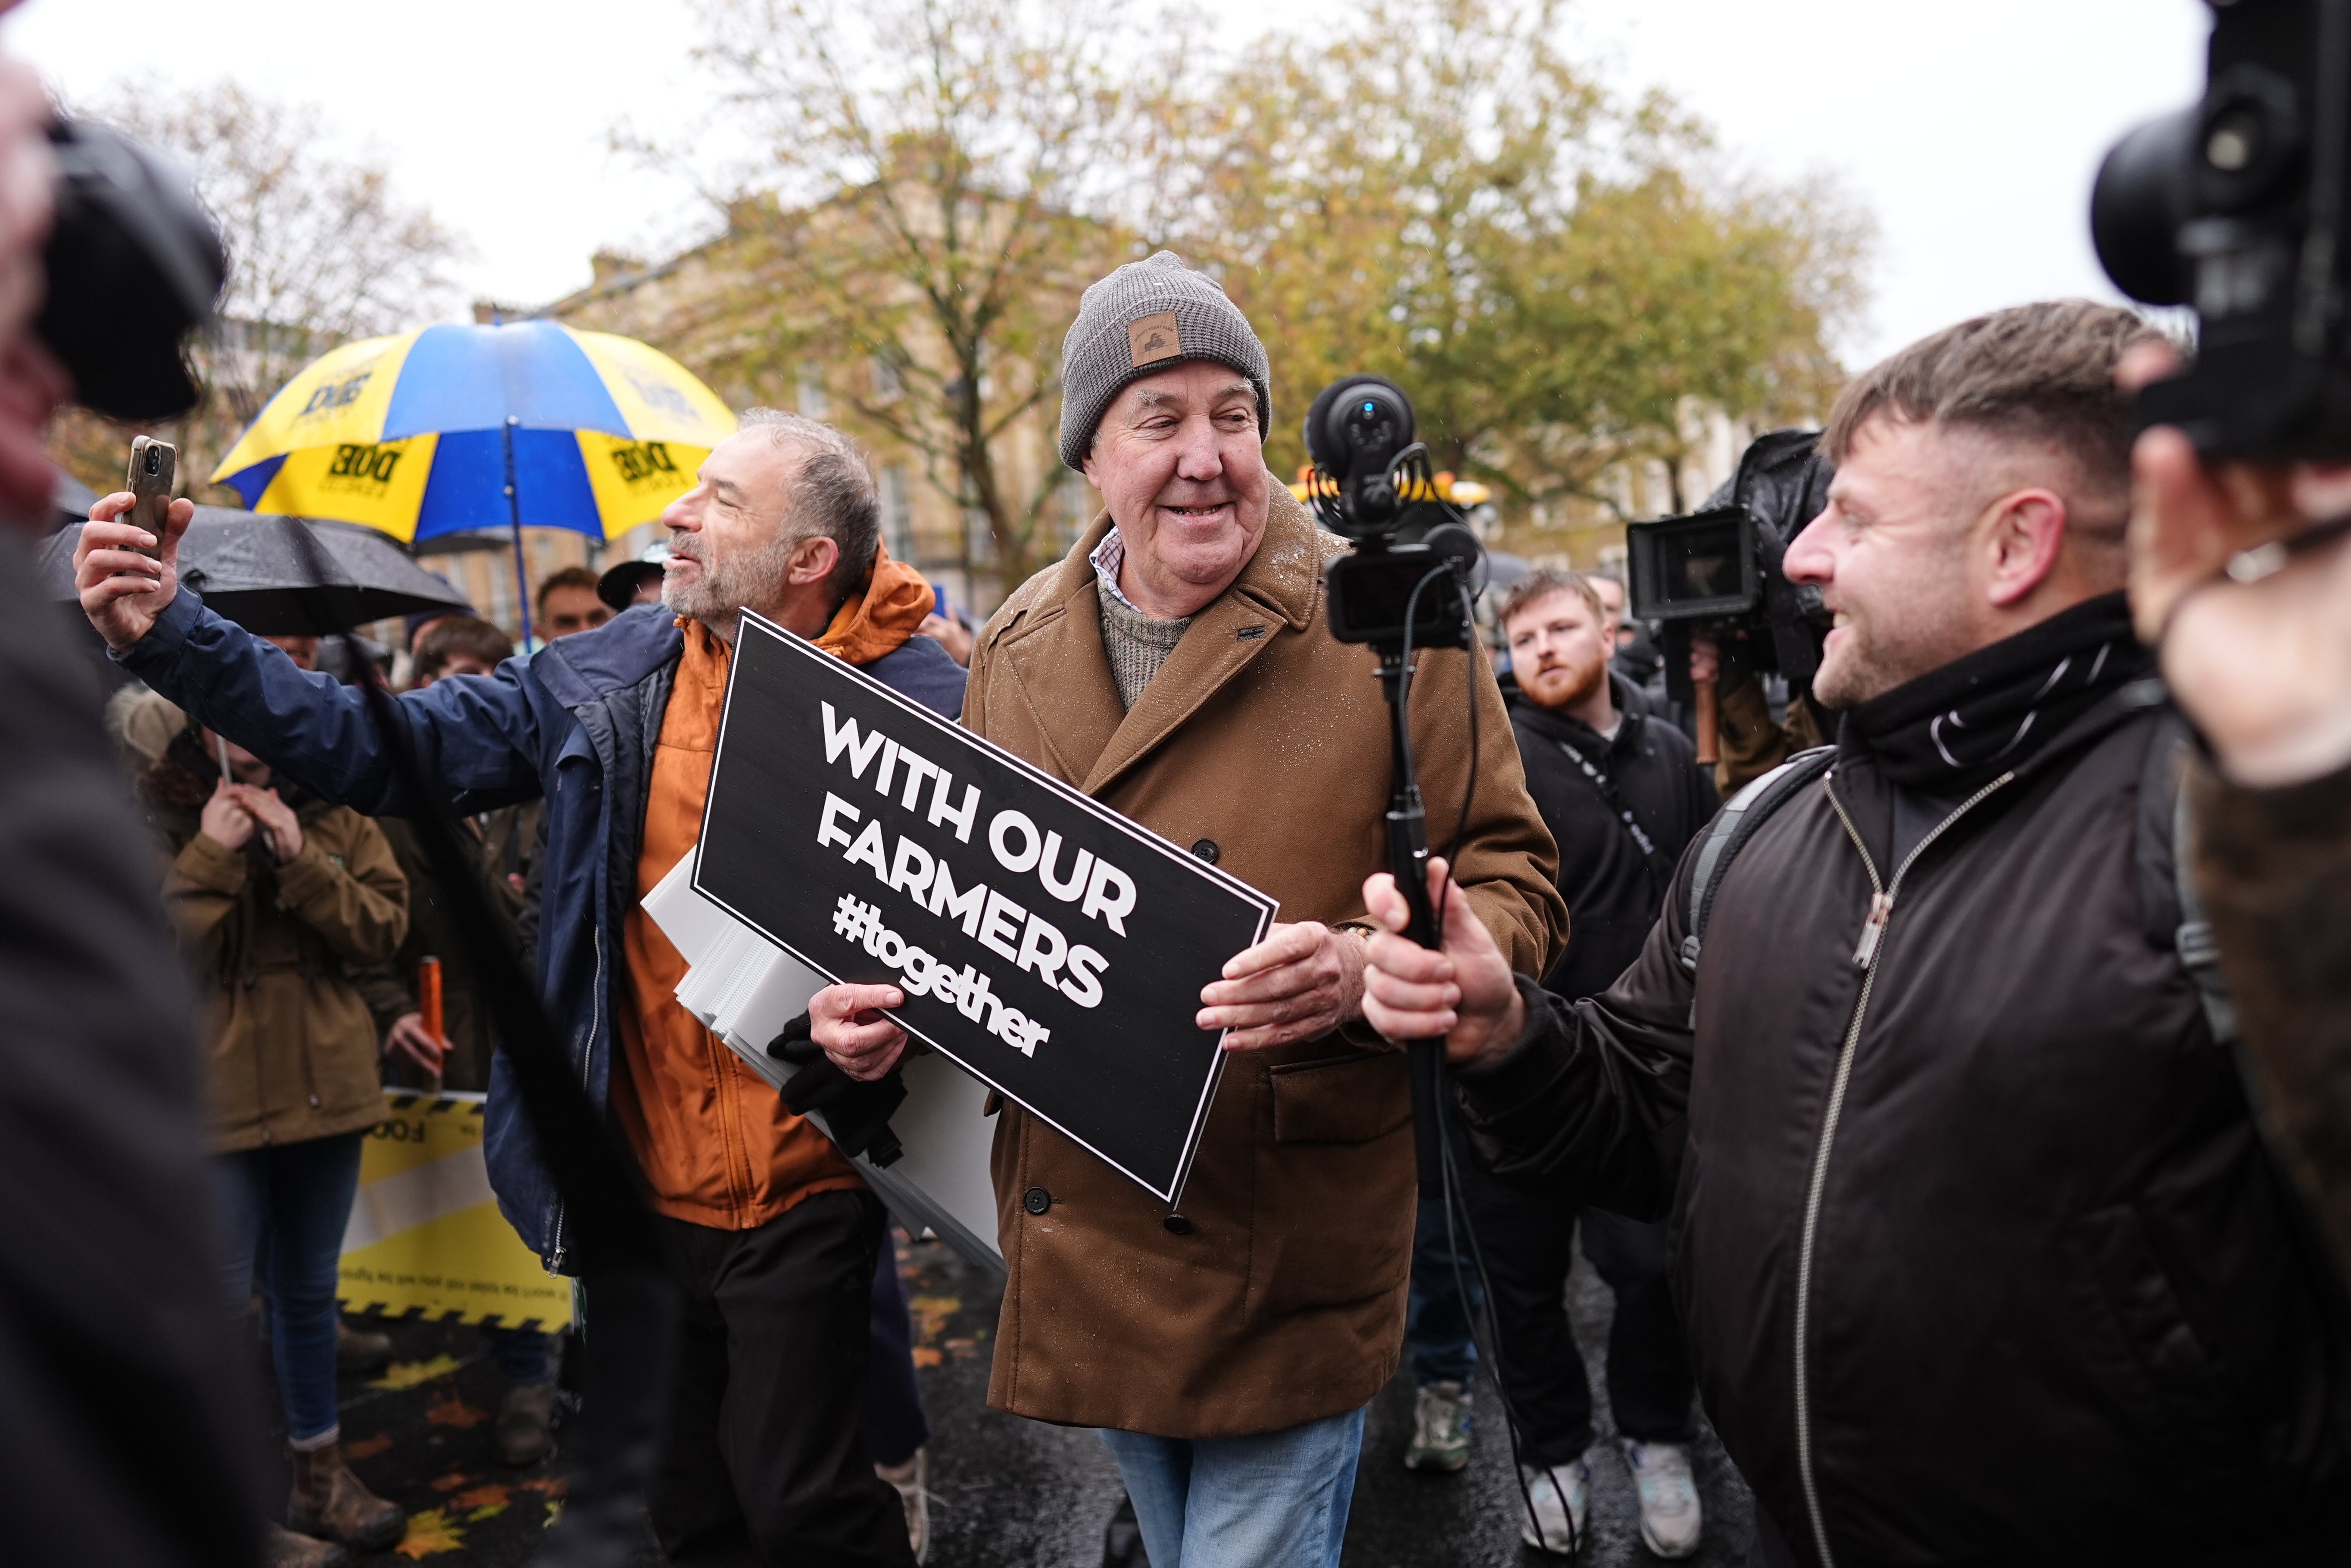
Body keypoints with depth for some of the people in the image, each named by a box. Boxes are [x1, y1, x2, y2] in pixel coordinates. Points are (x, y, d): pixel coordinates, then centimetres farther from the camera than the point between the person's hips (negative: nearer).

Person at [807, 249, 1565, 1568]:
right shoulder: (1020, 650, 5)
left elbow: (1512, 885, -8)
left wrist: (1369, 965, -27)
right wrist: (883, 992, -2)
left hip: (1290, 1268, -5)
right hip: (1081, 1248, 5)